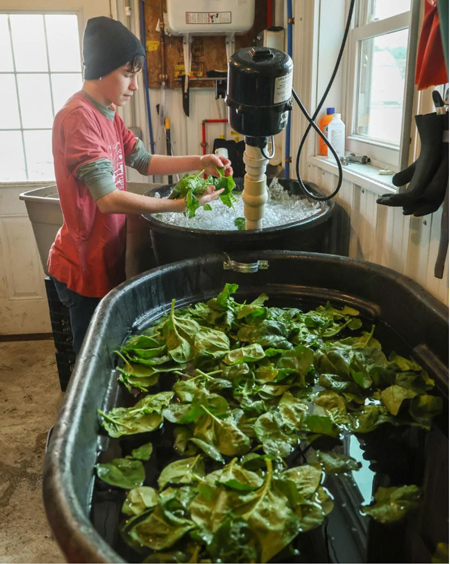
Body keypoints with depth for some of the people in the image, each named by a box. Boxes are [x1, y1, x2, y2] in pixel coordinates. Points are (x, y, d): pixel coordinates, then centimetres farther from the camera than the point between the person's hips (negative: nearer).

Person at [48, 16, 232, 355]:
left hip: (107, 260, 9)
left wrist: (199, 162, -1)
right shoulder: (79, 116, -22)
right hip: (85, 267, -9)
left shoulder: (108, 115, 9)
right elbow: (108, 199, -28)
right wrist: (181, 205, -25)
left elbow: (145, 161, 12)